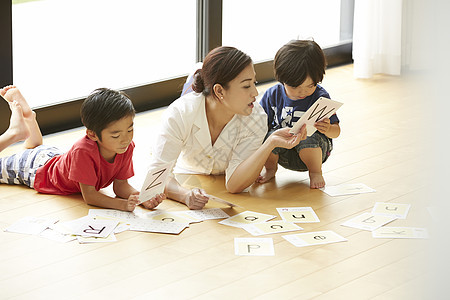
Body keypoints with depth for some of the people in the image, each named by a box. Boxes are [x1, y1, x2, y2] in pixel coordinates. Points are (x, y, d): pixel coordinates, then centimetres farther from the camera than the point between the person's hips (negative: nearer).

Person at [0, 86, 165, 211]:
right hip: (38, 168, -6)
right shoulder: (83, 151, -47)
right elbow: (89, 196, -43)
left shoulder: (127, 147, -29)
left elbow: (120, 185, -21)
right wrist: (122, 204, -57)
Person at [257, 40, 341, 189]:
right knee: (270, 136, -30)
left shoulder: (320, 97, -9)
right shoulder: (272, 95, -5)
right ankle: (270, 168, 4)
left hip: (312, 149, -2)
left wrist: (328, 129, -32)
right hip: (284, 155, 2)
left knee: (309, 138, -36)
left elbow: (336, 131, -8)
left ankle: (315, 171, -4)